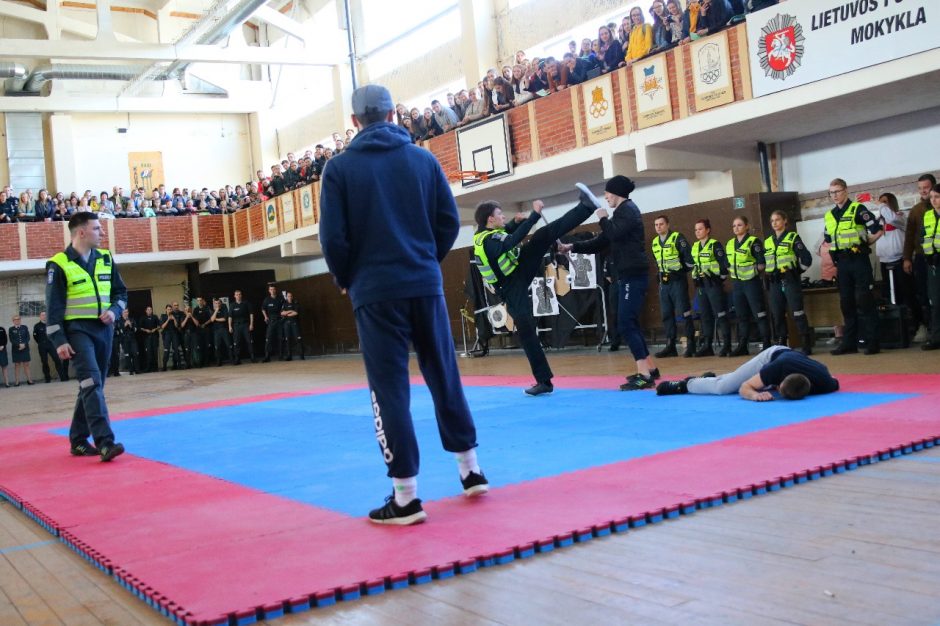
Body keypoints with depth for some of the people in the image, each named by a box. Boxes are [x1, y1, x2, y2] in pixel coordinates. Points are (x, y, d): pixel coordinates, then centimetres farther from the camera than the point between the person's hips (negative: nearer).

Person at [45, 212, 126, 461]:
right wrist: (59, 341, -12)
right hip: (77, 330, -6)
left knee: (92, 385, 11)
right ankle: (104, 442, -21)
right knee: (91, 383, -18)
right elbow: (53, 306, -8)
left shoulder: (106, 259, 8)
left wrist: (114, 310, -5)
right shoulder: (59, 264, -8)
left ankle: (78, 440, 23)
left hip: (104, 329, 6)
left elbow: (120, 292, 15)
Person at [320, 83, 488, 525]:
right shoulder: (424, 160, 4)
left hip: (375, 291, -3)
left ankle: (406, 496, 3)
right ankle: (470, 469, 24)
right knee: (444, 376, 15)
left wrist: (345, 279, 11)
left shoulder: (340, 167, -2)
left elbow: (333, 237, -5)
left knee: (389, 389, 1)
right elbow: (449, 221, 5)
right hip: (426, 285, 3)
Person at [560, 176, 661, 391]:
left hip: (633, 276, -10)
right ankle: (650, 369, 23)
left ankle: (644, 376, -14)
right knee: (629, 323, 15)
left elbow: (614, 234, -26)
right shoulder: (623, 211, 21)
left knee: (626, 325, -13)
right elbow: (601, 242, 22)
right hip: (628, 275, 10)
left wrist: (604, 219, -7)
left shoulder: (627, 209, -8)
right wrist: (572, 247, 16)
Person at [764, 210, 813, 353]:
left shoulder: (793, 237, 0)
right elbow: (764, 262, 24)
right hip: (774, 282, 5)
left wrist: (797, 271, -3)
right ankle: (781, 345, 12)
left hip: (790, 280, -5)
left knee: (797, 313, -10)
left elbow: (806, 258, -6)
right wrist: (767, 274, 12)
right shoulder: (767, 242, 15)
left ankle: (807, 345, -7)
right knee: (777, 315, 5)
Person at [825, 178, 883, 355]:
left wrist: (864, 244, -1)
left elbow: (878, 231, -11)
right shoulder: (829, 215, 13)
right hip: (842, 263, 6)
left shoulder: (858, 209, -6)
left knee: (864, 301, -7)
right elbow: (828, 241, 24)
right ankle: (849, 342, 14)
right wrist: (832, 256, 13)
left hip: (859, 260, -6)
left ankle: (872, 342, -3)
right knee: (846, 303, 8)